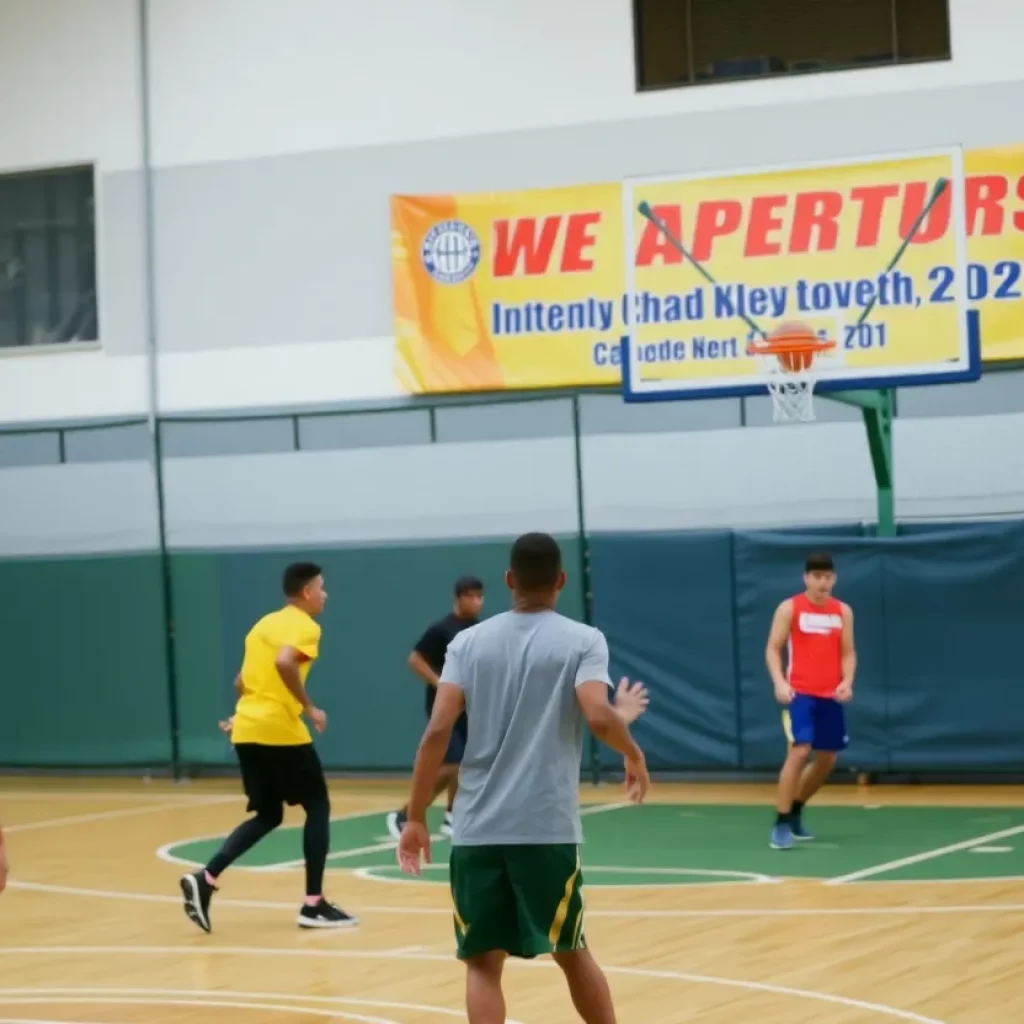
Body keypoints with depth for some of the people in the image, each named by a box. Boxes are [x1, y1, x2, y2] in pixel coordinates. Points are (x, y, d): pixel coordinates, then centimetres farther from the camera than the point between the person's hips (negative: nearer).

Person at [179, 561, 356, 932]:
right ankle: (314, 906, 5)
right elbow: (284, 663, -26)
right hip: (281, 731, -8)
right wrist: (309, 708, -18)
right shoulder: (305, 626, -6)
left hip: (247, 730, 8)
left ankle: (205, 880, -2)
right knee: (318, 807, 6)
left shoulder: (265, 623, 19)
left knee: (267, 816, 16)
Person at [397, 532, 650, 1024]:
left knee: (483, 960, 6)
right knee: (570, 951, 17)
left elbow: (437, 731, -1)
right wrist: (633, 753, 7)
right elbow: (598, 718, -14)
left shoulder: (469, 641, 8)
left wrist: (416, 818, 3)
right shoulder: (583, 640, 2)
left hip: (477, 829, 1)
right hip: (548, 827, -1)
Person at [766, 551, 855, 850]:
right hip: (799, 693, -5)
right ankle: (781, 825, -14)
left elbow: (848, 652, 9)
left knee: (827, 758, 11)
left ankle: (795, 811, 33)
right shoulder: (789, 608, -3)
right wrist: (779, 682, -19)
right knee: (799, 751, -19)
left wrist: (847, 682, -9)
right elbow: (773, 649, -3)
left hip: (830, 696, 5)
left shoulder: (843, 611, 8)